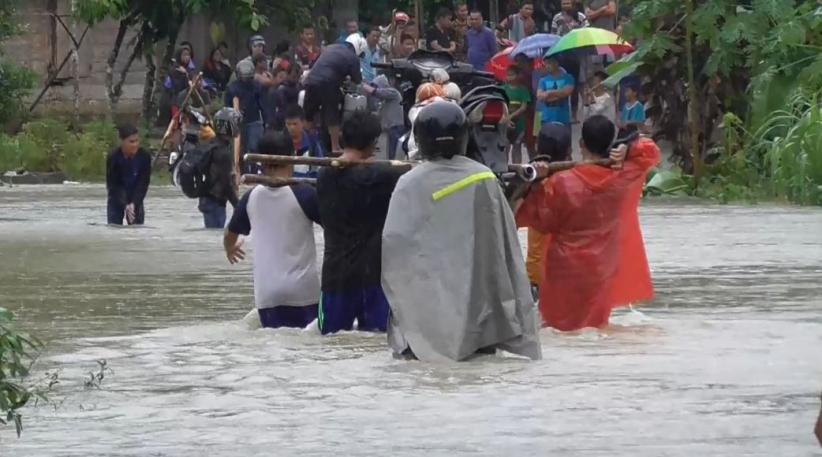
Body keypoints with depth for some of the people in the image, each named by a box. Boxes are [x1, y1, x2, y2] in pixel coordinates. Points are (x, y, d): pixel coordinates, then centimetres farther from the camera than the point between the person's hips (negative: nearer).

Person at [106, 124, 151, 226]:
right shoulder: (113, 158, -22)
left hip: (135, 199, 1)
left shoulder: (145, 156, -18)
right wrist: (125, 205, -31)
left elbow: (143, 183, -16)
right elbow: (112, 185, -20)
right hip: (117, 199, -1)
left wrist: (134, 203, -27)